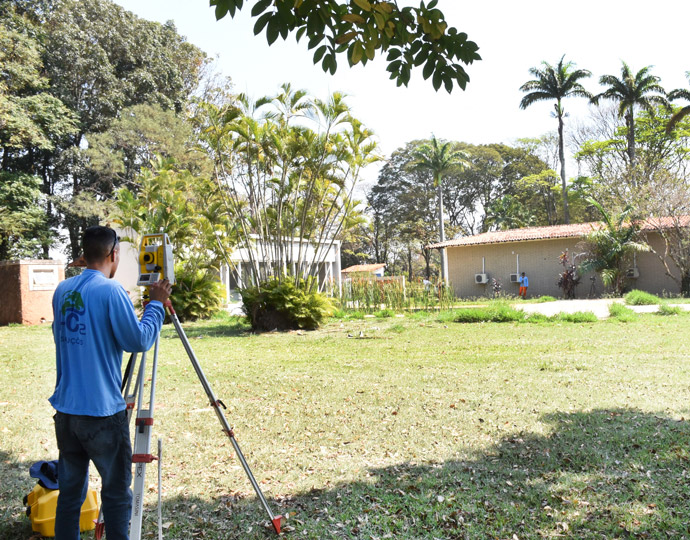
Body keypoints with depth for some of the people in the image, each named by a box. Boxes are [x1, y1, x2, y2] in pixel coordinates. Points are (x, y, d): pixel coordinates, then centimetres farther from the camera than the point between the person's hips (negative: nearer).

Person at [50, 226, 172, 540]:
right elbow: (138, 340, -13)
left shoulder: (62, 290, 7)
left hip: (65, 409, 7)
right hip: (102, 411, -7)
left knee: (70, 490, 14)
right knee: (116, 492, 5)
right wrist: (156, 304, -2)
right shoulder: (110, 291, -14)